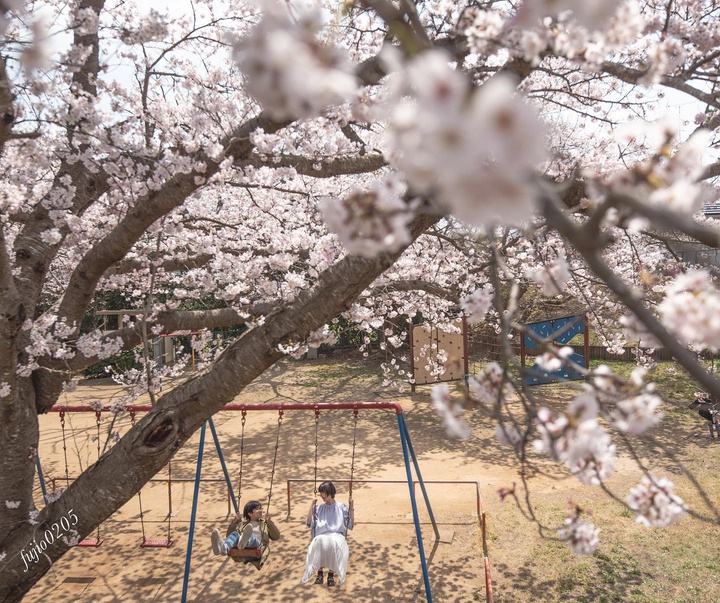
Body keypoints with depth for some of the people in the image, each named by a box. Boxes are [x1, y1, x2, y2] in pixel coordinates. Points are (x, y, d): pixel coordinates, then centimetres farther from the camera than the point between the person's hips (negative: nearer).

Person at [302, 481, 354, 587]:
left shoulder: (342, 507, 13)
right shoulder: (319, 508, 18)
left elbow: (351, 524, 8)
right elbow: (309, 524, 7)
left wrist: (351, 507, 1)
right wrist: (312, 505, 6)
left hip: (337, 536, -1)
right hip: (321, 536, 1)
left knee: (334, 542, -41)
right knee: (320, 542, -39)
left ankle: (331, 573, -27)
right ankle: (319, 572, -24)